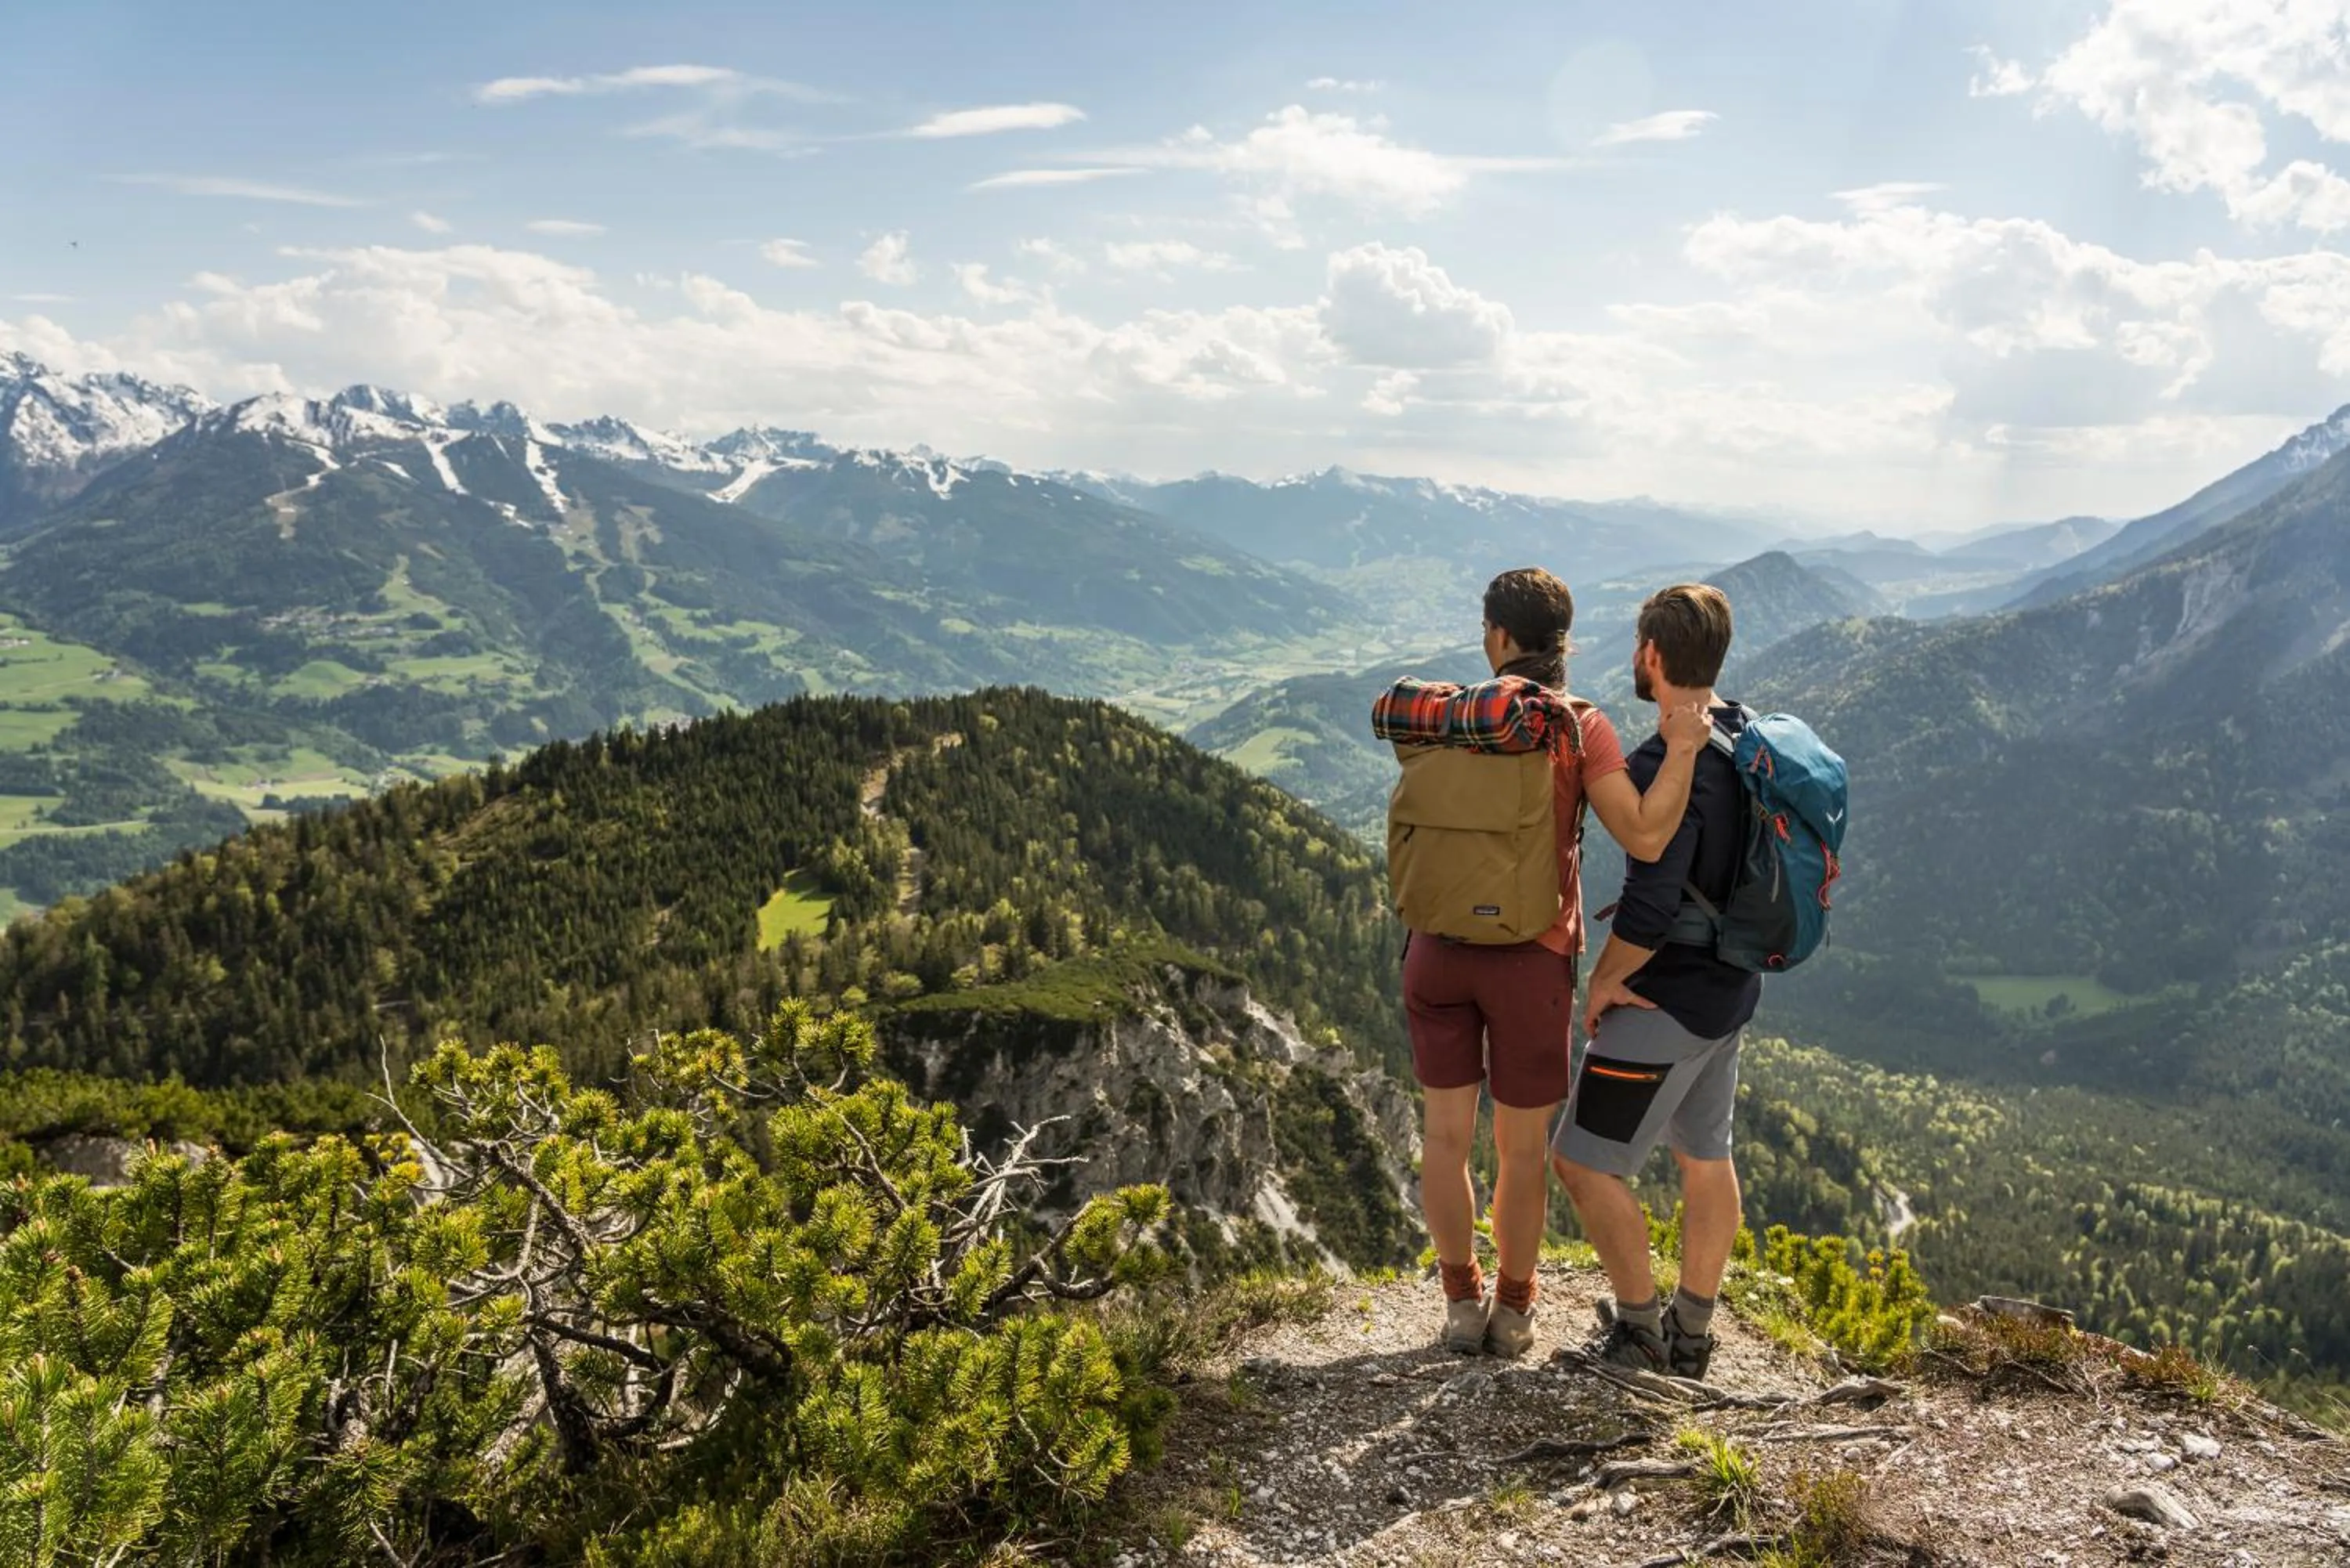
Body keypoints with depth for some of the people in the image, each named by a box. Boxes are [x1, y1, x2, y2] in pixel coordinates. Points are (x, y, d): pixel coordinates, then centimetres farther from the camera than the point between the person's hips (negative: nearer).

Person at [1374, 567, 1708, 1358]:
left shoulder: (1443, 714, -2)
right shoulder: (1581, 728, -12)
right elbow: (1645, 838, -20)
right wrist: (1682, 751, -13)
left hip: (1439, 949, 2)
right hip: (1532, 958, -2)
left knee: (1445, 1132, 15)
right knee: (1522, 1145, 12)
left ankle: (1462, 1301, 24)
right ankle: (1513, 1309, 26)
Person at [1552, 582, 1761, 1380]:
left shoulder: (1666, 765, -27)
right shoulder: (1751, 739, 2)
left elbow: (1648, 913, -29)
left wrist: (1603, 981, -12)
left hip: (1667, 1000, -9)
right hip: (1734, 988, 9)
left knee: (1584, 1161, 3)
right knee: (1706, 1156, 19)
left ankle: (1641, 1331, 14)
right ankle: (1691, 1334, 32)